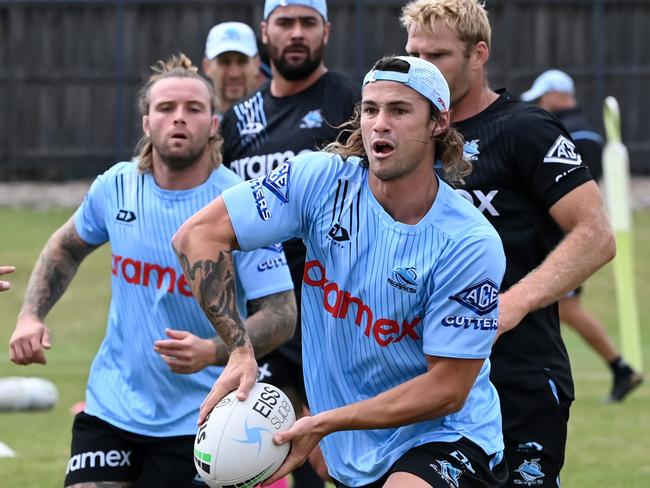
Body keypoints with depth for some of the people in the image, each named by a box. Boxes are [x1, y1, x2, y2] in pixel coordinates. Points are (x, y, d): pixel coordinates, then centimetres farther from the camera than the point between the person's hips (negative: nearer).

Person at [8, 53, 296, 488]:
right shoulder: (116, 187, -1)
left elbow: (281, 314, -15)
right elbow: (67, 246, 20)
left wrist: (212, 352, -32)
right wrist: (31, 316, 6)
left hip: (196, 423, -3)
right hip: (111, 406, 3)